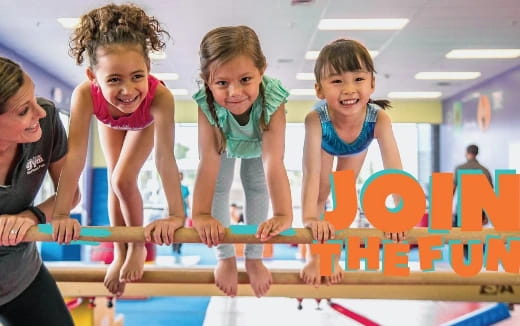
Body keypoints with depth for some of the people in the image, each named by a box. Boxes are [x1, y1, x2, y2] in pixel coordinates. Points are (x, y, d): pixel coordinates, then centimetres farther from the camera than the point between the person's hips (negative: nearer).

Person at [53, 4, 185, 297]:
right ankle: (120, 254, 24)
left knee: (123, 180, -10)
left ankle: (138, 247, 15)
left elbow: (165, 156, -48)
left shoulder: (160, 96, -49)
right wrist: (61, 213, -45)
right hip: (111, 122, 2)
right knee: (116, 182, 4)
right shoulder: (85, 94, -44)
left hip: (146, 122, -2)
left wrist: (176, 215, -50)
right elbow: (75, 154, -43)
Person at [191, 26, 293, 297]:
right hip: (224, 142, 0)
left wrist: (283, 215, -53)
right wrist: (201, 214, -51)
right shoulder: (205, 104, -43)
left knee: (257, 186, 7)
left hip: (258, 142, 0)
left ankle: (254, 258, 26)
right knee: (219, 188, 2)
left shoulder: (272, 101, -45)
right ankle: (226, 258, 22)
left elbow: (273, 162, -48)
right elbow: (209, 161, -45)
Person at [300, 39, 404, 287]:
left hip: (355, 148, 1)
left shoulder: (379, 119, -44)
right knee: (321, 194, -1)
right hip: (325, 144, -1)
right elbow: (312, 173, -51)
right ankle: (314, 255, 17)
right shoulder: (316, 119, -47)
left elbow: (394, 169, -44)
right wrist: (310, 218, -61)